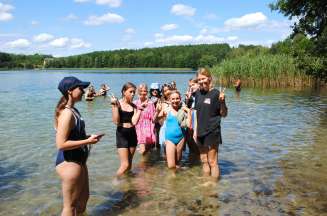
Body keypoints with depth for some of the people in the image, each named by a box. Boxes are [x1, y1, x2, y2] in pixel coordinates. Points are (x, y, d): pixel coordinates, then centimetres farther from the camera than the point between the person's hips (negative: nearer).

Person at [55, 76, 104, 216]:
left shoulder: (73, 110, 8)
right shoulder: (67, 113, -22)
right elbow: (61, 144, -27)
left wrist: (89, 137, 6)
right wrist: (87, 141, -21)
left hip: (78, 161, 10)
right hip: (69, 163, -10)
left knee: (83, 197, 24)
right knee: (70, 205, 6)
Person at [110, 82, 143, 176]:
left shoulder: (133, 106, 4)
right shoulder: (117, 103, -6)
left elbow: (134, 122, -8)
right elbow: (116, 121, -15)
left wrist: (140, 109, -7)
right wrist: (115, 105, -18)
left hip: (132, 133, 5)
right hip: (121, 134, -5)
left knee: (129, 163, 13)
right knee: (125, 165, -8)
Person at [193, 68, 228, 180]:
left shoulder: (216, 93, -11)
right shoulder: (198, 93, 7)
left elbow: (223, 114, -10)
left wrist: (222, 101, -27)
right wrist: (195, 130, 12)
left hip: (212, 132, -6)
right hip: (200, 132, 6)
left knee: (212, 162, 0)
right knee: (204, 161, 17)